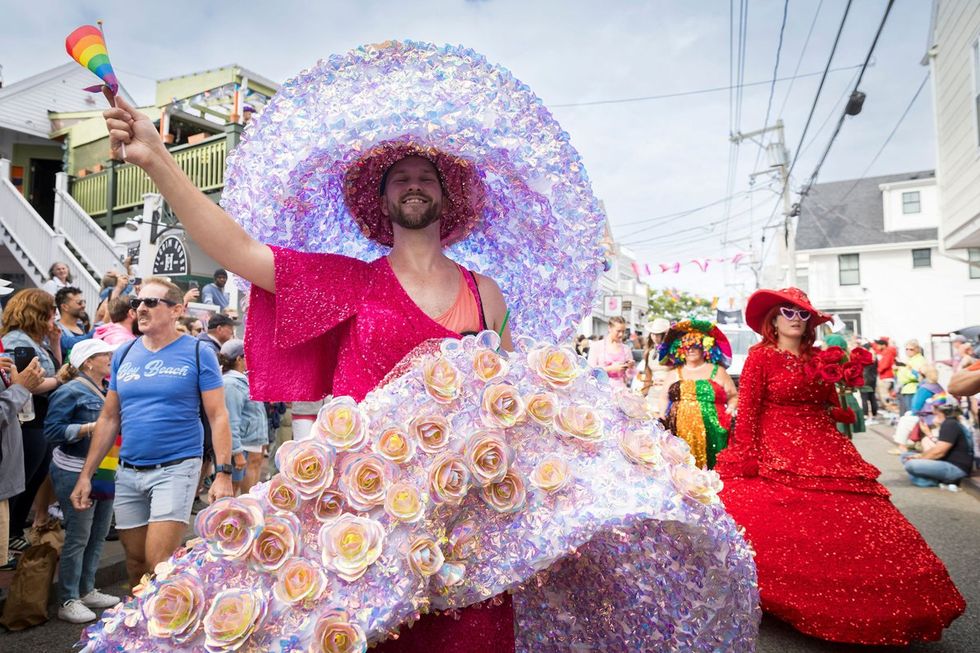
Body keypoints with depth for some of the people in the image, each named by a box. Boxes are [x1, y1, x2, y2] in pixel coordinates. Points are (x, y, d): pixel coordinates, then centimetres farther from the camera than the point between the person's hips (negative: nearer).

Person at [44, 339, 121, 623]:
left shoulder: (108, 391, 10)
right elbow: (52, 431, -17)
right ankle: (68, 602, 13)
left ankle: (87, 591, 27)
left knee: (98, 535, 14)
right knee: (78, 537, 0)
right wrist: (90, 427, -24)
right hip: (76, 473, -7)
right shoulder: (71, 392, -11)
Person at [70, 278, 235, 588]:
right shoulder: (124, 354, 7)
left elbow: (217, 416, -9)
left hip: (176, 468, -5)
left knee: (159, 565, -7)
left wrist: (223, 473, -15)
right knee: (135, 561, 16)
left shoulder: (198, 353, -7)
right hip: (127, 472, 5)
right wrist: (86, 474, 9)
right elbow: (108, 418, 12)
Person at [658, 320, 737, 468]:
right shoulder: (674, 373, 17)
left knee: (709, 468, -9)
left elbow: (734, 396, 12)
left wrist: (731, 408, -7)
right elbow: (665, 399, 19)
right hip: (679, 432, 2)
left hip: (710, 433, -2)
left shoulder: (717, 371, 12)